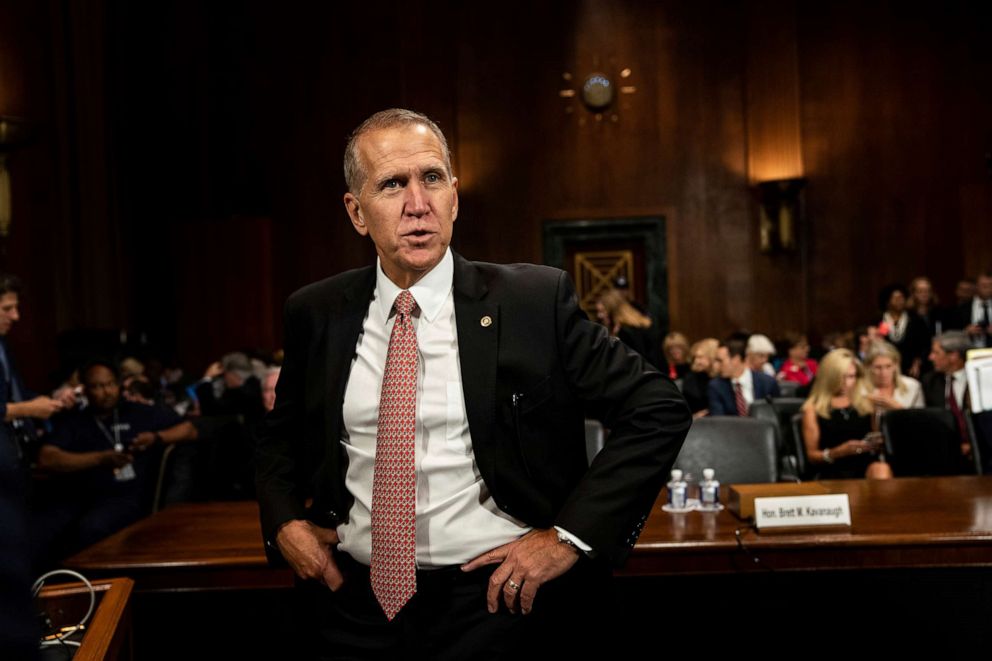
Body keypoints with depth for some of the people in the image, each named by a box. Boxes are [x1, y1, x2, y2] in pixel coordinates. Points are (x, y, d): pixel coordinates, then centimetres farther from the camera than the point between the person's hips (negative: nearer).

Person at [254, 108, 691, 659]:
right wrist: (284, 523, 0)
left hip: (494, 597, -2)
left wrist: (570, 535, -12)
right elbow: (281, 435, 18)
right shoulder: (316, 314, 2)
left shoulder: (535, 300, -9)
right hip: (355, 600, 3)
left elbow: (658, 411, -8)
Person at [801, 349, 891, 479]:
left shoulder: (865, 403, 19)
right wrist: (841, 451, -11)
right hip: (835, 470, -3)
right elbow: (812, 455, 7)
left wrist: (877, 443, 2)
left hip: (866, 464, 3)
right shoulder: (813, 408, 9)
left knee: (882, 469, -34)